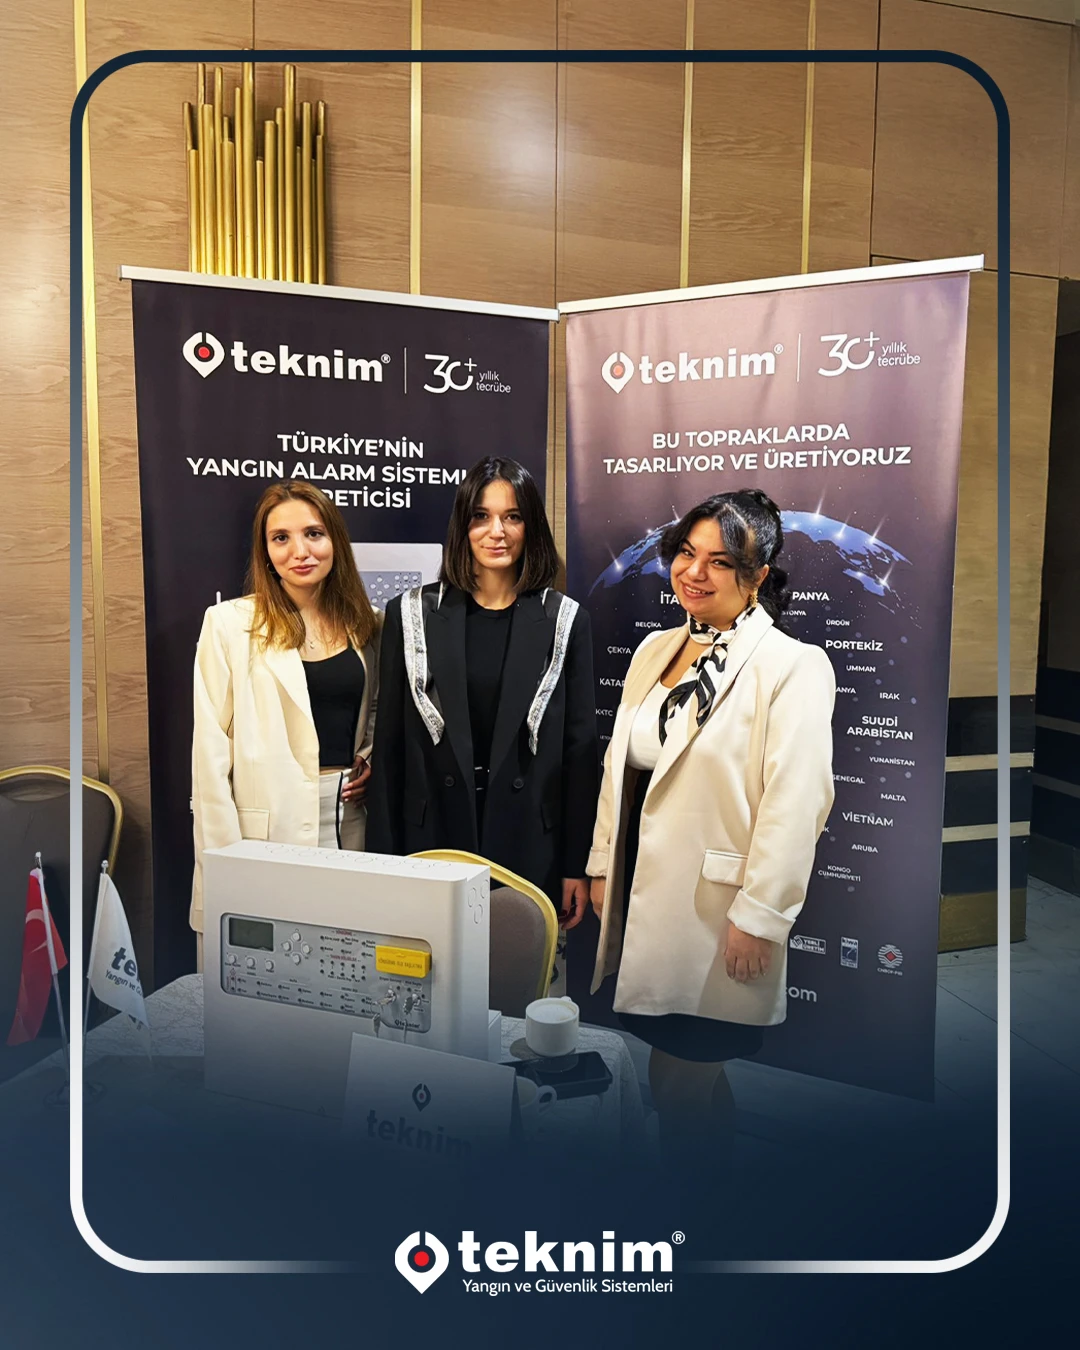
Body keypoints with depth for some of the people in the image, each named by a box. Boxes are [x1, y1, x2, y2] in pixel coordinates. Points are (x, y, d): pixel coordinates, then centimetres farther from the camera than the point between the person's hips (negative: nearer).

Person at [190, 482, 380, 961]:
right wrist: (225, 857, -10)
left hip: (349, 819, 4)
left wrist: (372, 761, 1)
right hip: (266, 826, -3)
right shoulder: (230, 623, -3)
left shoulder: (363, 625, 9)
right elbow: (210, 748, -5)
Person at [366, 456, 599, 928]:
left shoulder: (564, 621, 1)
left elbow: (581, 749, 2)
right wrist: (383, 862, 1)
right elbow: (389, 746, 3)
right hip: (432, 845, 1)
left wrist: (578, 867, 0)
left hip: (532, 849, 0)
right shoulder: (411, 615, 2)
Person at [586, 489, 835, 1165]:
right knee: (667, 1075, 16)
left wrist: (759, 918, -16)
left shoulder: (794, 665, -11)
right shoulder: (655, 649, 10)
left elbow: (797, 804, -15)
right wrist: (602, 866, 13)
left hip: (713, 913, -6)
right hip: (642, 895, 6)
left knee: (687, 1079, 4)